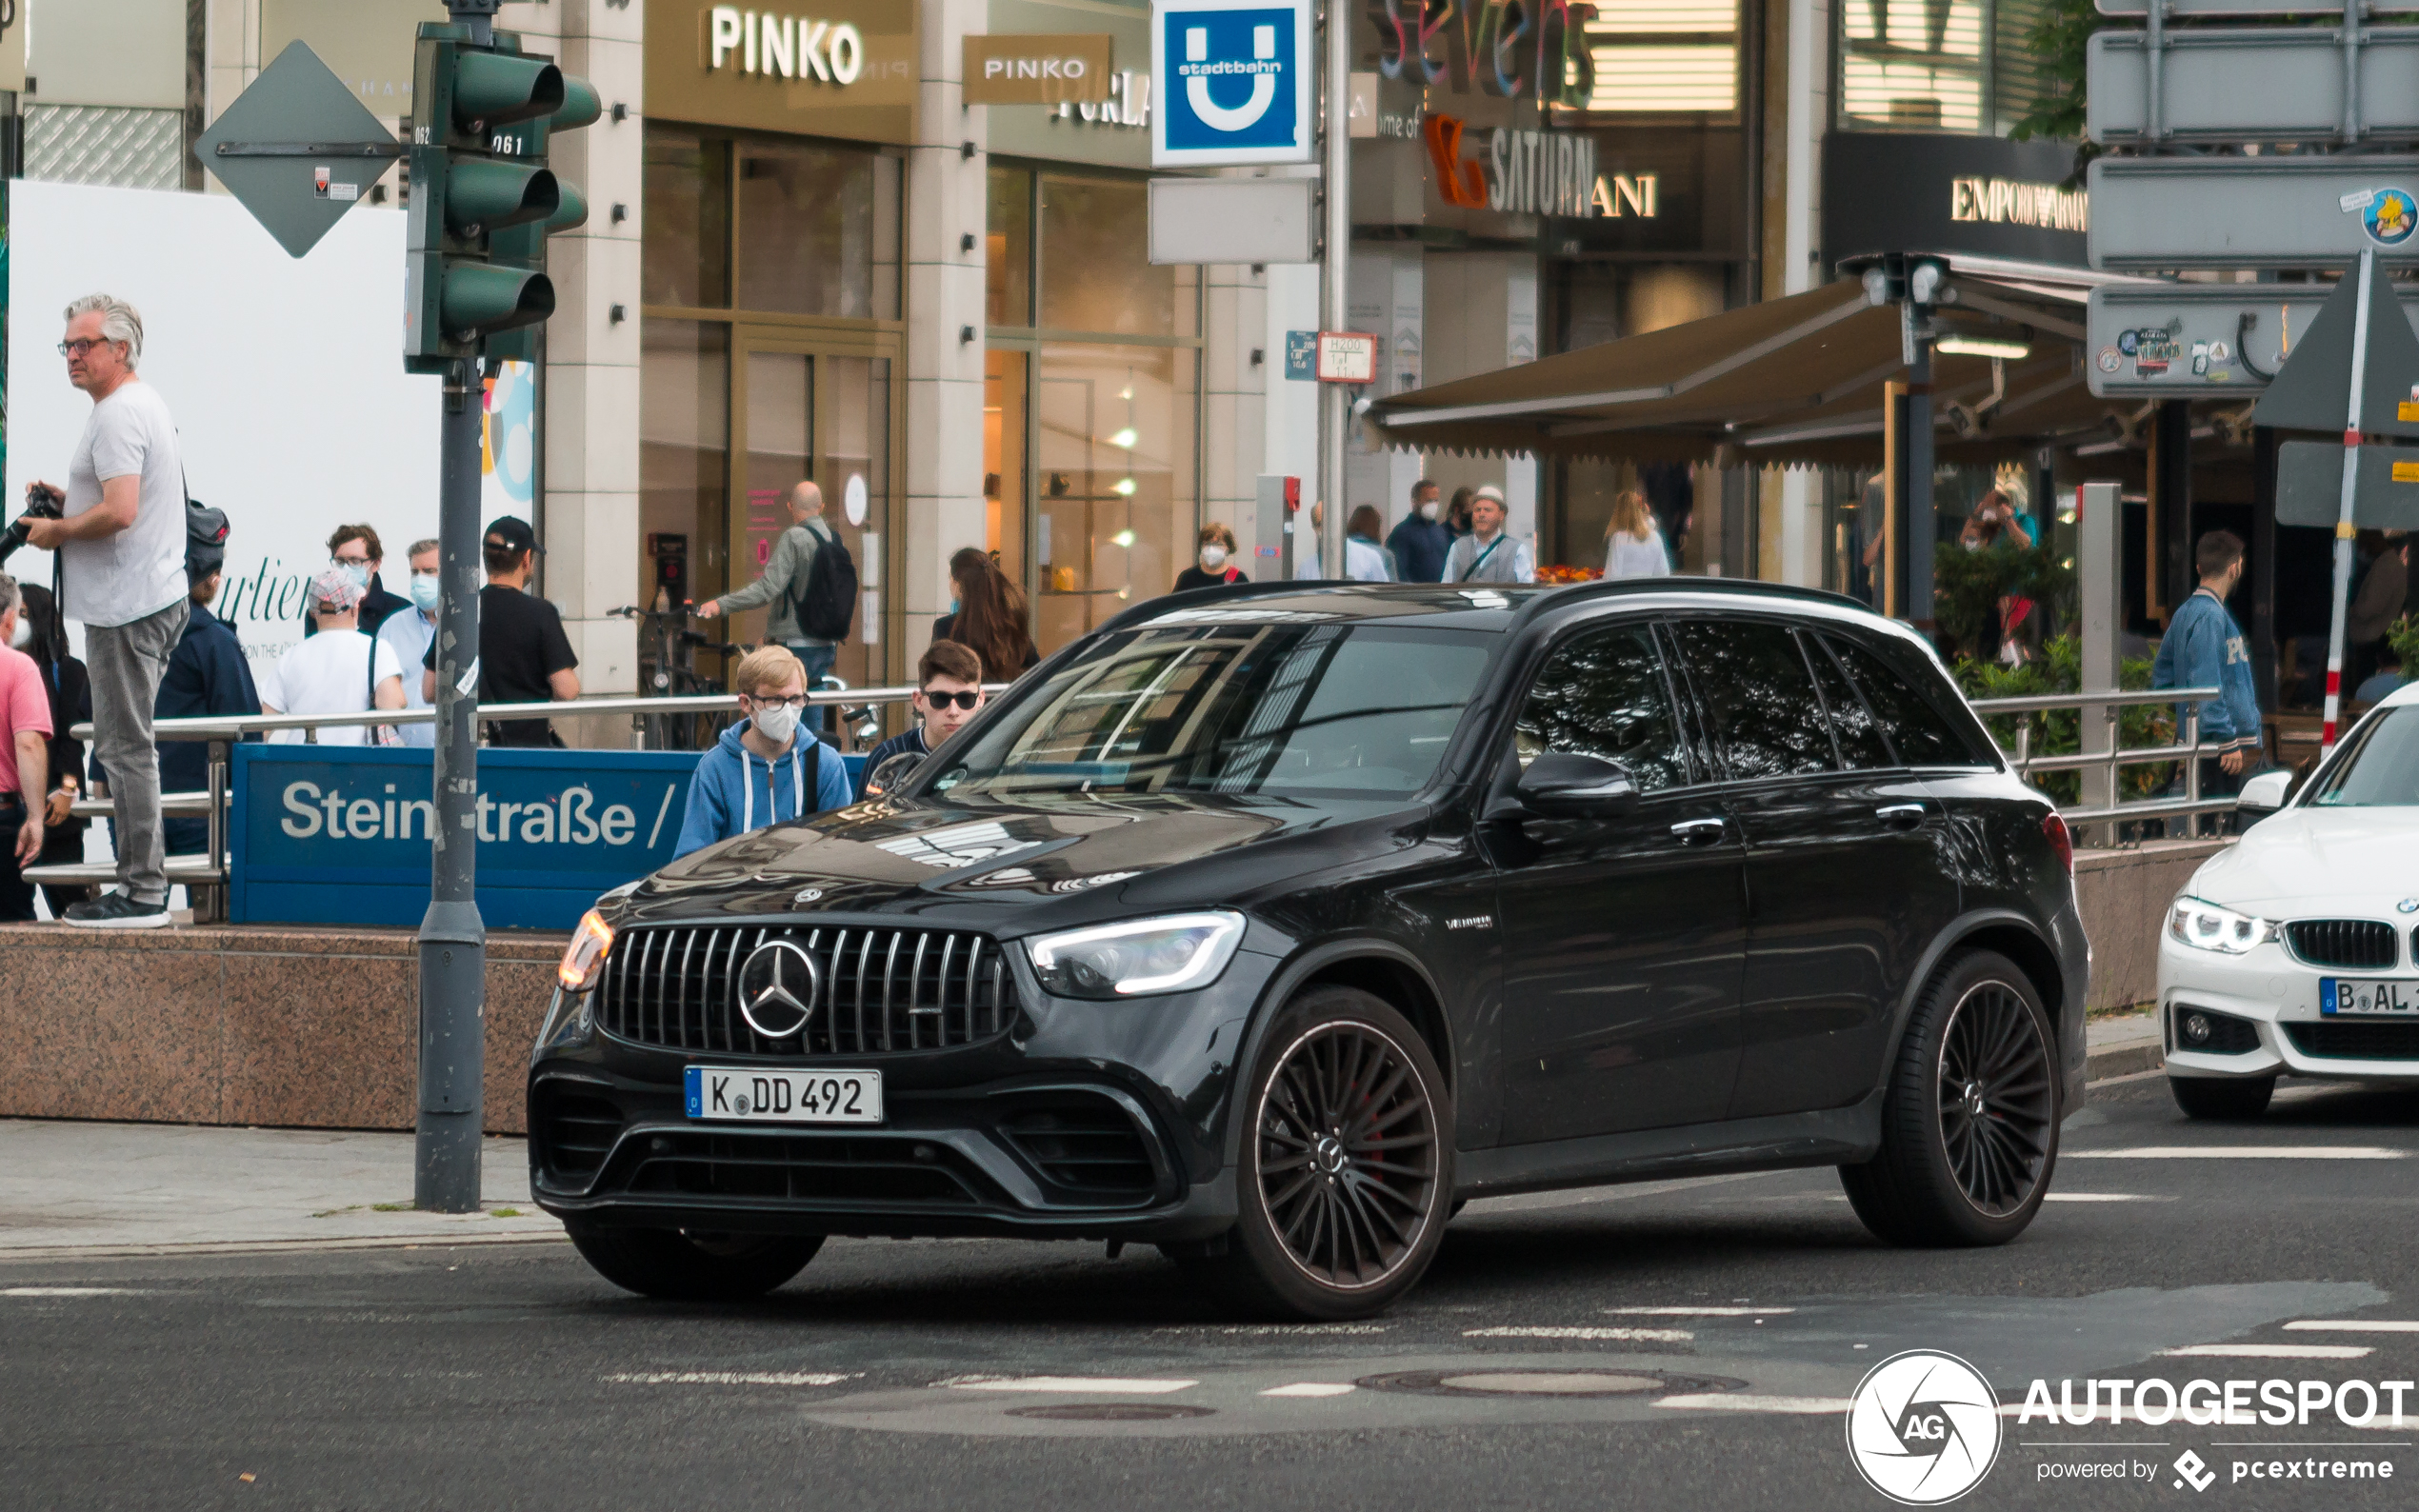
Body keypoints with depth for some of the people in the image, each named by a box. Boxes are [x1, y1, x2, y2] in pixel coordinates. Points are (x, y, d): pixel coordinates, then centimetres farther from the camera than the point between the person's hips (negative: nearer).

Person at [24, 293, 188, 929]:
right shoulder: (150, 404, 18)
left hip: (126, 607, -11)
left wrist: (57, 532, -11)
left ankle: (142, 892, -9)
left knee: (125, 746, -9)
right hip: (159, 596, 11)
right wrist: (69, 500, 19)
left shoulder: (118, 415, -15)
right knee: (128, 744, 13)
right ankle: (146, 882, 15)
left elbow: (119, 512, -25)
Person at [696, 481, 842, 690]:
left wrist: (721, 604, -25)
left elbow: (768, 588, -23)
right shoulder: (834, 539, 11)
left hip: (796, 646, -8)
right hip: (826, 646, 8)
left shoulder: (794, 538, -14)